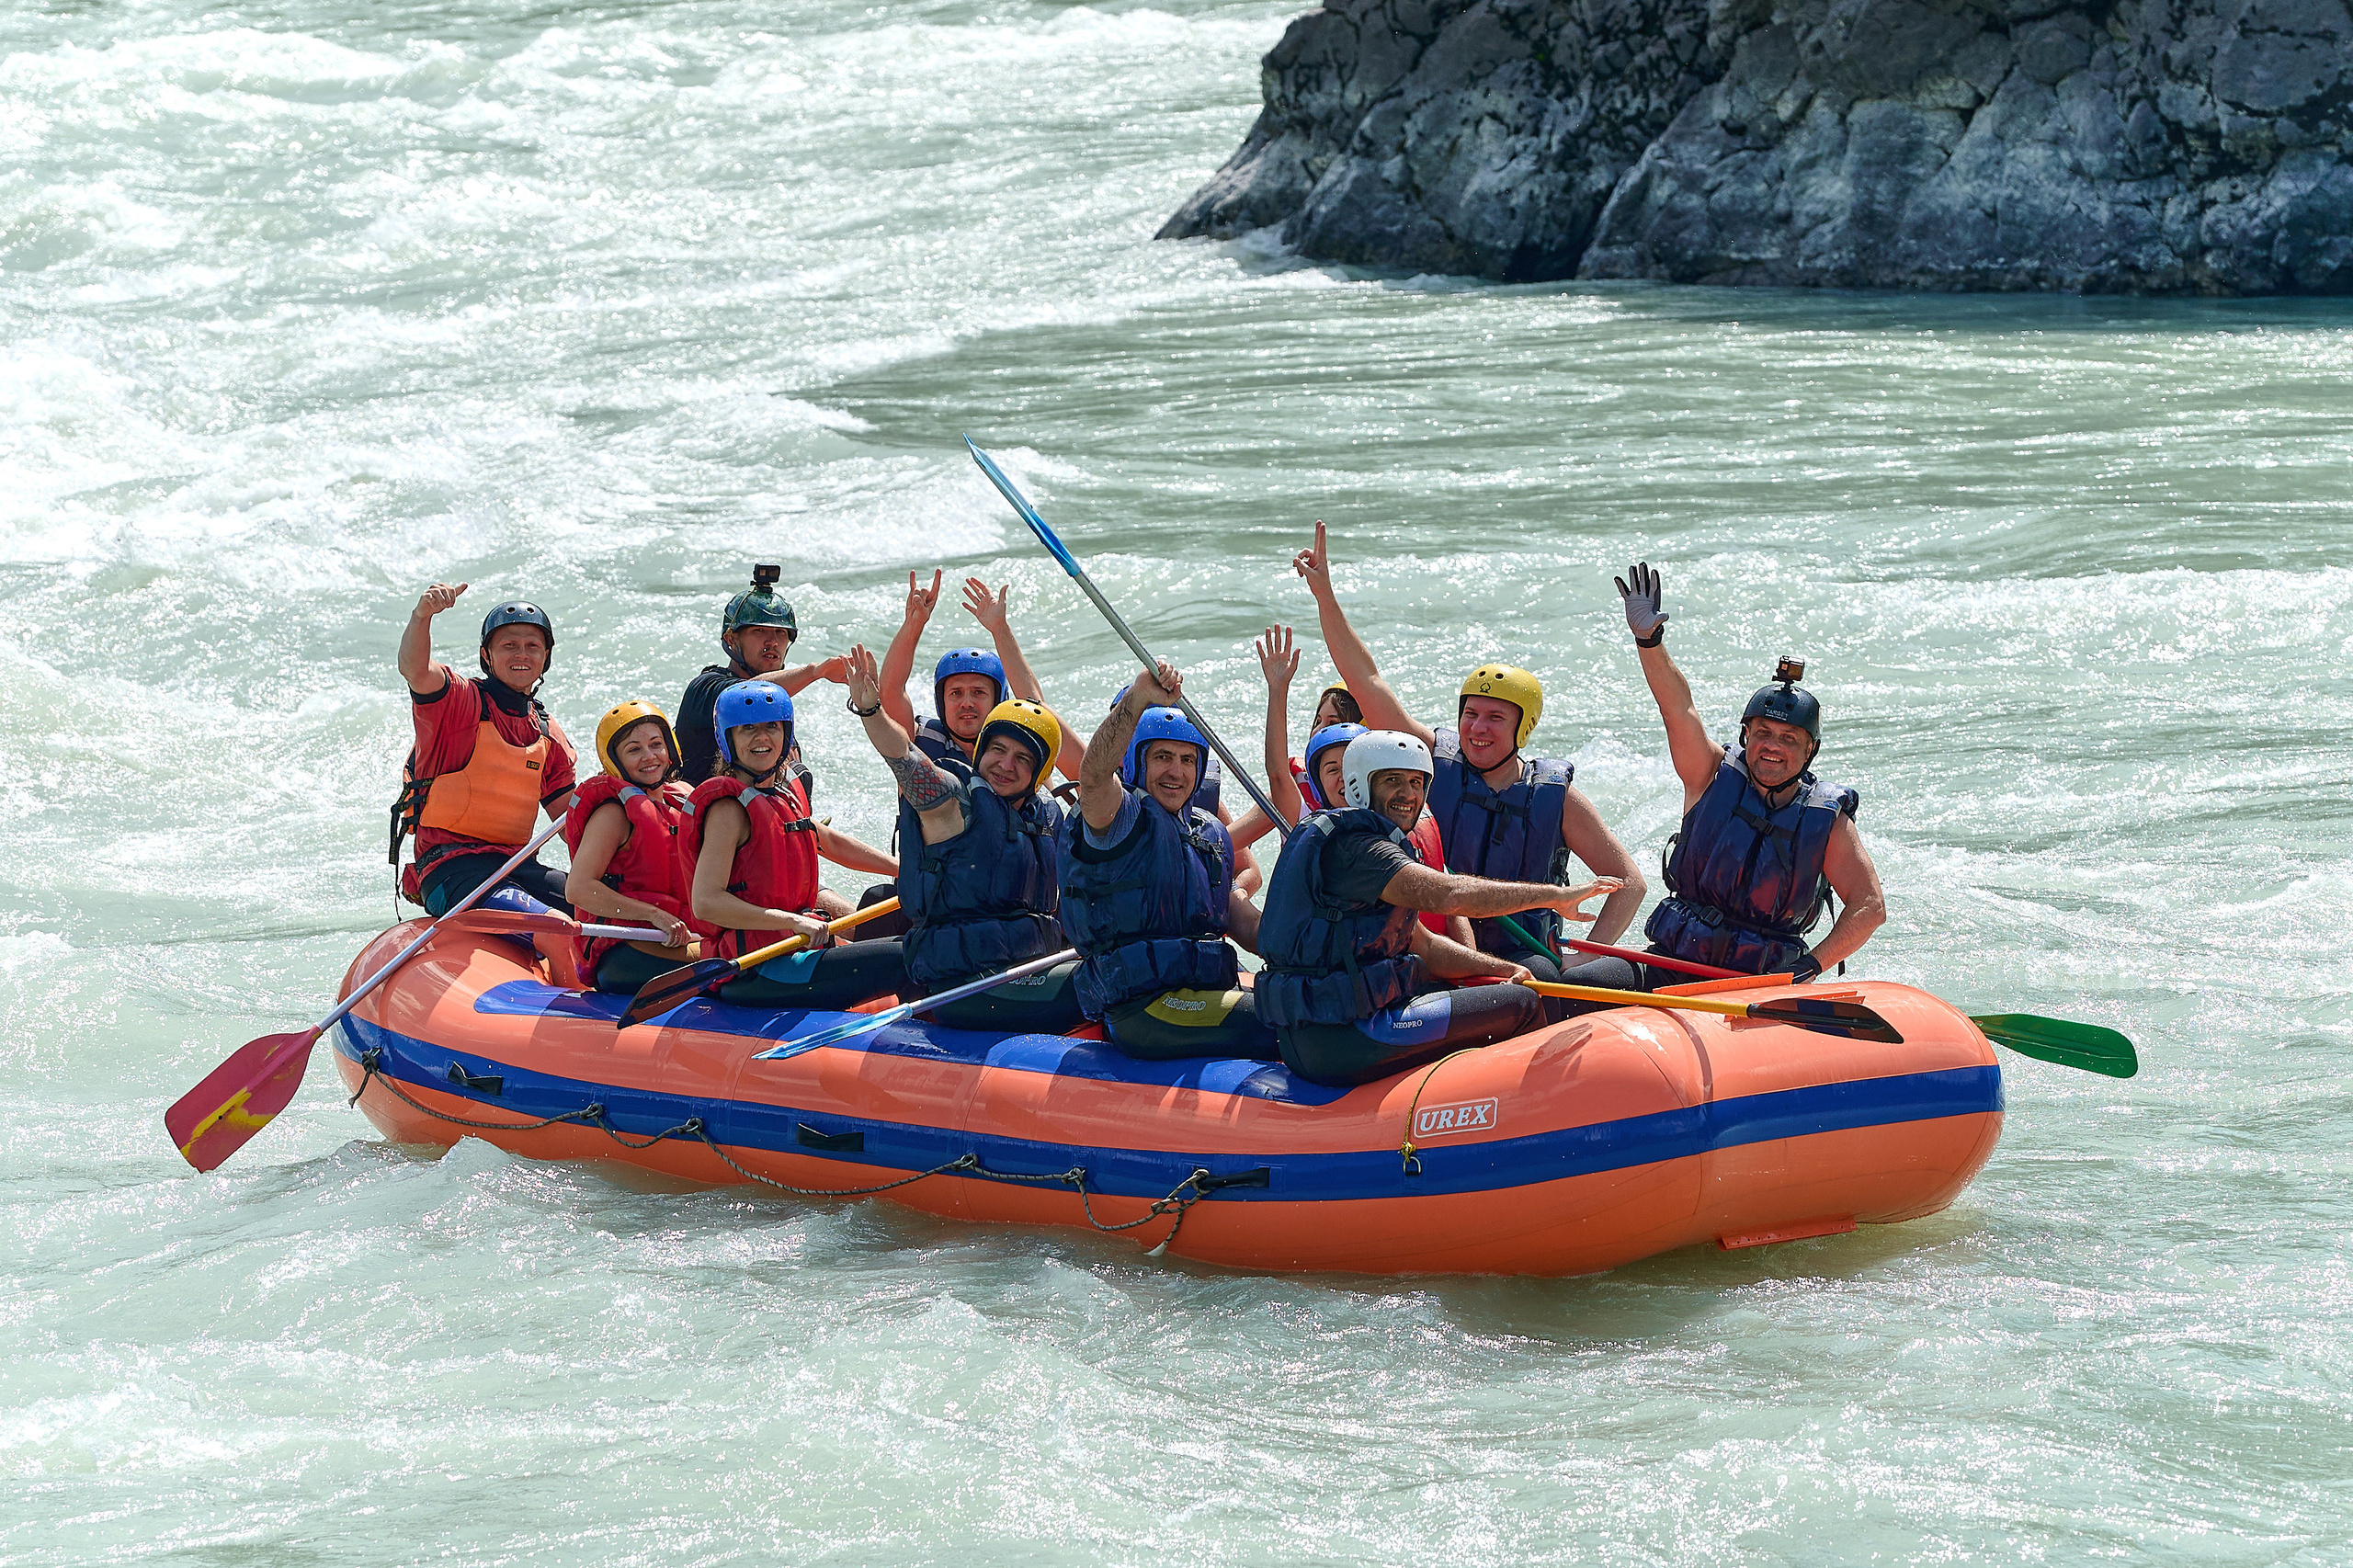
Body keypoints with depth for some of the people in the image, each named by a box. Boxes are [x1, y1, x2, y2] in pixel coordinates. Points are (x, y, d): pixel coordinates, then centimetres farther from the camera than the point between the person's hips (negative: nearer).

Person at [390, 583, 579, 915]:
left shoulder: (549, 736, 19)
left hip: (517, 866, 7)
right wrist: (422, 615, -42)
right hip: (450, 867, -7)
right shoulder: (461, 701, 0)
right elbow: (415, 670, -22)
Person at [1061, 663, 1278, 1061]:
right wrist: (1138, 699, -43)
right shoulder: (1119, 816, -4)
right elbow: (1094, 775, -28)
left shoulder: (1211, 833, 22)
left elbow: (1247, 927, 23)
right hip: (1143, 1011, -8)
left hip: (1210, 993, 8)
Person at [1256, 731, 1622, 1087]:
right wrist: (1555, 896, -20)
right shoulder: (1354, 848, -13)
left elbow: (1422, 945, 21)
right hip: (1342, 1043, -11)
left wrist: (1506, 969, 8)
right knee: (1522, 1007, -6)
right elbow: (1448, 895, -28)